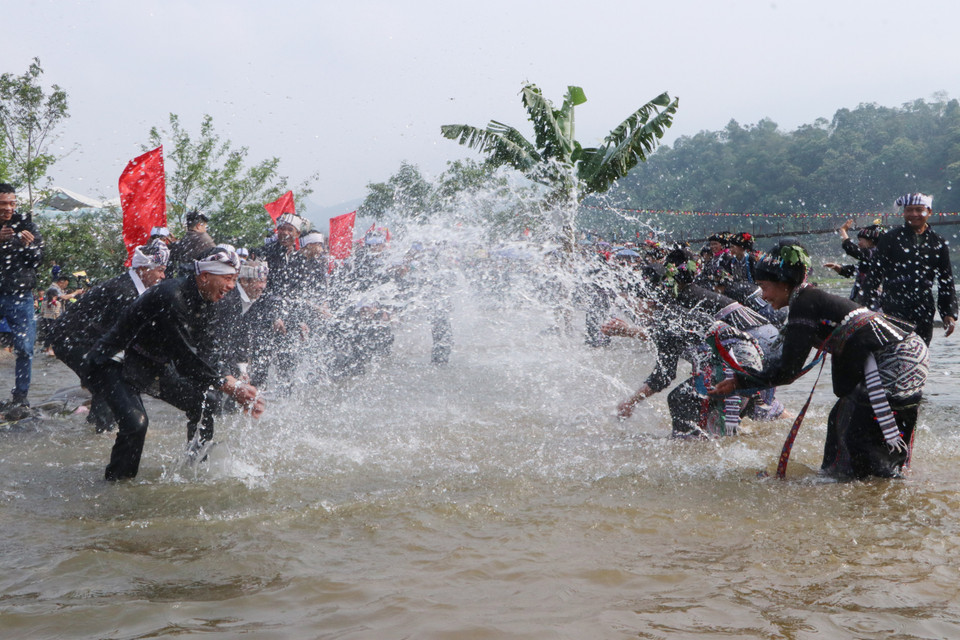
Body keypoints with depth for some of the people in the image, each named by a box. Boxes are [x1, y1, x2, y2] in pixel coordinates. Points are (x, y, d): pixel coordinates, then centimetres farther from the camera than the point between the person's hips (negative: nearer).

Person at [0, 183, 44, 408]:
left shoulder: (26, 226, 6)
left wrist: (28, 245, -17)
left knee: (25, 349, -4)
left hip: (21, 298, 0)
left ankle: (19, 396, 6)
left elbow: (38, 260, 2)